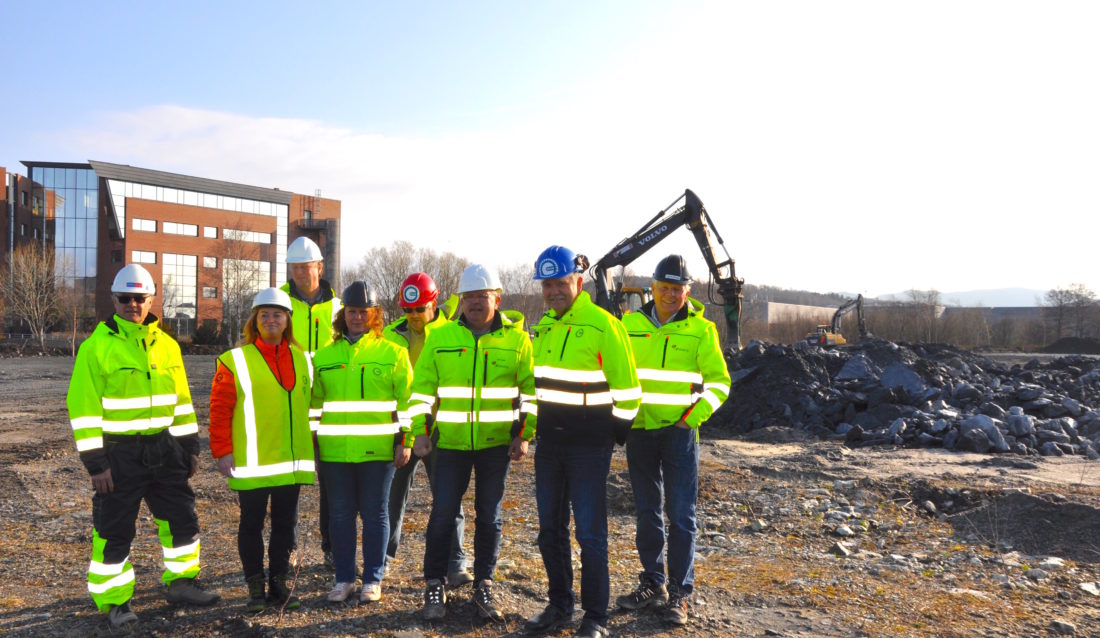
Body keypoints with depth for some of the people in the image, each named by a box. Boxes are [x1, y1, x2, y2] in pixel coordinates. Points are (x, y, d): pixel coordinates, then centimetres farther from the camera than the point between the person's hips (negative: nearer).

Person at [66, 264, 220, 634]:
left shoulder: (166, 345, 8)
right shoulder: (97, 346, -9)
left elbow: (181, 400, 14)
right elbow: (84, 408, -12)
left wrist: (190, 446, 12)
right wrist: (95, 462, -14)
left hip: (163, 449, 5)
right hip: (119, 454, -5)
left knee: (182, 517, 12)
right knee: (114, 531, 5)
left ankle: (180, 583, 29)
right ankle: (114, 603, 20)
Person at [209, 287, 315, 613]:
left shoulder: (300, 359, 9)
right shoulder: (235, 360, -5)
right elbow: (220, 410, -6)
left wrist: (310, 449, 14)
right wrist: (222, 451, -10)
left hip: (291, 461, 4)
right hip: (251, 462, -4)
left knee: (286, 524, 11)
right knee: (251, 524, 7)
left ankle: (279, 583, 24)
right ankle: (255, 588, 20)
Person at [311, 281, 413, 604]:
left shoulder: (393, 352, 2)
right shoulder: (324, 356, 11)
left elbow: (406, 401, 1)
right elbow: (314, 404, 16)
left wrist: (404, 441, -5)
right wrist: (312, 444, 13)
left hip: (378, 450, -3)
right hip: (335, 450, 3)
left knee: (375, 514, 5)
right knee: (340, 515, 9)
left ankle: (373, 579, 18)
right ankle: (344, 578, 22)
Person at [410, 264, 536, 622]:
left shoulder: (517, 339, 0)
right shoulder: (440, 337, 2)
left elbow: (530, 389, 3)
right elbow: (423, 388, 5)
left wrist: (524, 435, -2)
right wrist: (420, 431, -1)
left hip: (497, 443, 0)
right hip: (451, 442, 0)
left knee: (489, 516, 10)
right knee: (443, 514, 1)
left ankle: (484, 586, 25)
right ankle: (435, 586, 18)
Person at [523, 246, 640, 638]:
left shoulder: (603, 325, -13)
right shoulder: (544, 326, 10)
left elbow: (626, 387, -10)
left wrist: (619, 431, -3)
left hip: (588, 445, -7)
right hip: (549, 442, 7)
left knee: (590, 532, -1)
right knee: (550, 530, 14)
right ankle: (559, 605, 29)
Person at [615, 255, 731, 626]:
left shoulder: (701, 330, -2)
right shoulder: (630, 325, 5)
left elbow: (719, 381, 0)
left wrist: (697, 413, -13)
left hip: (679, 432, -3)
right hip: (639, 431, 3)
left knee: (681, 515, 0)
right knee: (647, 512, 12)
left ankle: (679, 594, 12)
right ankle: (653, 584, 26)